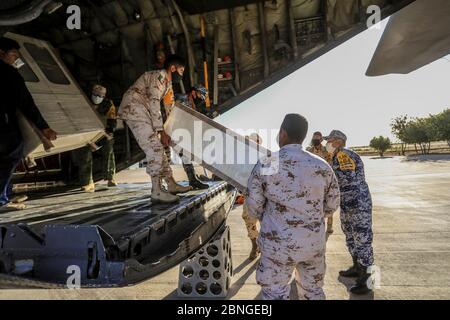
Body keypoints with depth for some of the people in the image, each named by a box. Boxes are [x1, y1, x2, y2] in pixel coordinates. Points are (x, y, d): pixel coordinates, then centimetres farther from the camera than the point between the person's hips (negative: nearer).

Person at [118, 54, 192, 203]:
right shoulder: (158, 76, -11)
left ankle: (171, 185, 13)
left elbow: (155, 106, 16)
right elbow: (154, 104, -18)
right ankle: (157, 191, -13)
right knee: (154, 149, -16)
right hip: (134, 109, -10)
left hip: (142, 113, 10)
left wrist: (162, 132, 8)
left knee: (158, 148, 8)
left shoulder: (167, 83, 19)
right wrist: (161, 132, -19)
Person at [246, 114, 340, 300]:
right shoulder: (323, 166, -3)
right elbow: (332, 205, 6)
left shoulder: (264, 166, -12)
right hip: (315, 242, 4)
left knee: (275, 295, 12)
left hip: (278, 244, -3)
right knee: (313, 291, 22)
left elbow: (254, 208, -5)